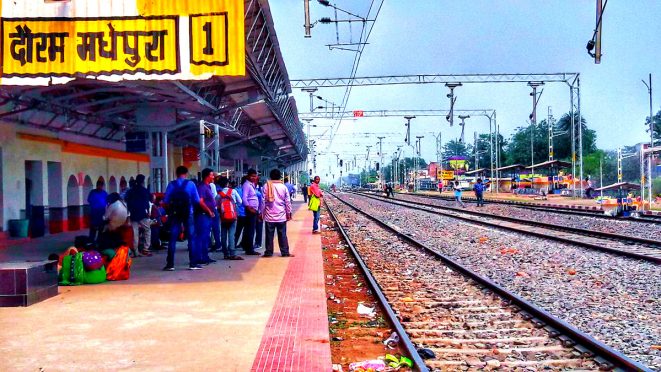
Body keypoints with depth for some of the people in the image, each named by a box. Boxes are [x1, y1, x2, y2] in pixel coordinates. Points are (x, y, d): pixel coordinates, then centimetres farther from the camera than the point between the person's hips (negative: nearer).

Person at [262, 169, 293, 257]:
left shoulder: (267, 186, -4)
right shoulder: (283, 187, -3)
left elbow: (263, 201, -3)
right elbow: (287, 202, -1)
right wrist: (289, 213, 10)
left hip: (269, 216, 0)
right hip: (281, 216, 0)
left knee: (269, 235, 7)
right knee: (282, 235, 5)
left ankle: (268, 252, 10)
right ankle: (285, 252, 7)